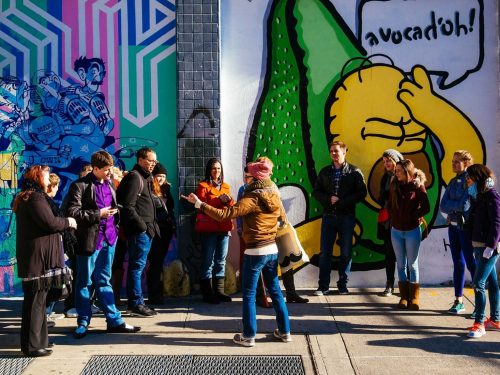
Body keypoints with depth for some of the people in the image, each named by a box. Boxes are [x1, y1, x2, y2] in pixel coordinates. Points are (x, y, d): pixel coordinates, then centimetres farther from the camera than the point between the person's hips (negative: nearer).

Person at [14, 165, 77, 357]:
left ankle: (38, 340, 26)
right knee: (35, 300, -5)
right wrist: (67, 222, -4)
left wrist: (63, 223, 9)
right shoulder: (35, 198, -15)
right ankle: (32, 346, 0)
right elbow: (50, 223, -20)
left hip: (33, 256, 11)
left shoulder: (25, 198, 19)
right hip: (37, 256, -11)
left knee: (37, 300, 17)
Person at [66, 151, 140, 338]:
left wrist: (115, 227, 13)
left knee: (104, 281, 14)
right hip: (89, 240, -6)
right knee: (84, 282, 6)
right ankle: (83, 322, 16)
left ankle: (114, 321, 17)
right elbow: (73, 212, -16)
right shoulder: (80, 186, -9)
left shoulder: (110, 184, 11)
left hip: (108, 238, 6)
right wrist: (98, 214, -16)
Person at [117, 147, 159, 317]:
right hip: (139, 231, -10)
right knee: (137, 266, -5)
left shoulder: (145, 178, 21)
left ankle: (138, 302, 19)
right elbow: (128, 206, -17)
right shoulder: (134, 177, -9)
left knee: (138, 267, 13)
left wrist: (151, 226, 14)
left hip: (146, 230, 10)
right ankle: (135, 304, -1)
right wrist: (142, 226, -18)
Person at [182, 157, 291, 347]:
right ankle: (284, 331, 20)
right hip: (273, 250, 7)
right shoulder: (274, 196, 4)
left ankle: (249, 335, 7)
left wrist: (199, 204, -18)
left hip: (255, 252, -6)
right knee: (275, 291, 15)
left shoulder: (252, 199, -16)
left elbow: (223, 214, -22)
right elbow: (282, 218, 19)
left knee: (249, 295, 3)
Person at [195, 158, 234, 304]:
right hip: (208, 228, -5)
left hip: (224, 227, 5)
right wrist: (219, 200, -18)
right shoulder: (203, 186, 2)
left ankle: (219, 291, 15)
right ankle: (207, 292, -1)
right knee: (208, 260, -5)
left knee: (221, 260, 8)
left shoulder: (226, 187, 18)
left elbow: (232, 208, 14)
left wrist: (229, 200, -8)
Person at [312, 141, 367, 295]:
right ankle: (323, 286, 7)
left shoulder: (354, 171, 1)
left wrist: (342, 201, -15)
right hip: (328, 216, 2)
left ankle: (343, 285, 15)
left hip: (347, 217, -2)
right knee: (325, 252, 1)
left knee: (346, 252, 4)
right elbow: (316, 192, 8)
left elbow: (362, 193, -5)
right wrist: (329, 199, -11)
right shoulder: (325, 172, 10)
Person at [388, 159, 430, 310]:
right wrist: (393, 218, 1)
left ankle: (414, 297, 14)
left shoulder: (417, 186, -9)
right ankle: (404, 297, 18)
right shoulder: (394, 185, 3)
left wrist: (412, 216, -12)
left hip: (412, 231, -4)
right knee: (401, 265, 9)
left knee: (412, 265, 4)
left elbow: (426, 207, -10)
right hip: (396, 231, 4)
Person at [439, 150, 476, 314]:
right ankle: (459, 301, 17)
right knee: (458, 264, 11)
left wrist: (450, 206, -5)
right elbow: (443, 206, 4)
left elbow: (465, 205, -20)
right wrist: (456, 207, -11)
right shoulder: (453, 182, 12)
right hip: (453, 225, 7)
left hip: (466, 228, -7)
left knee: (471, 264, -4)